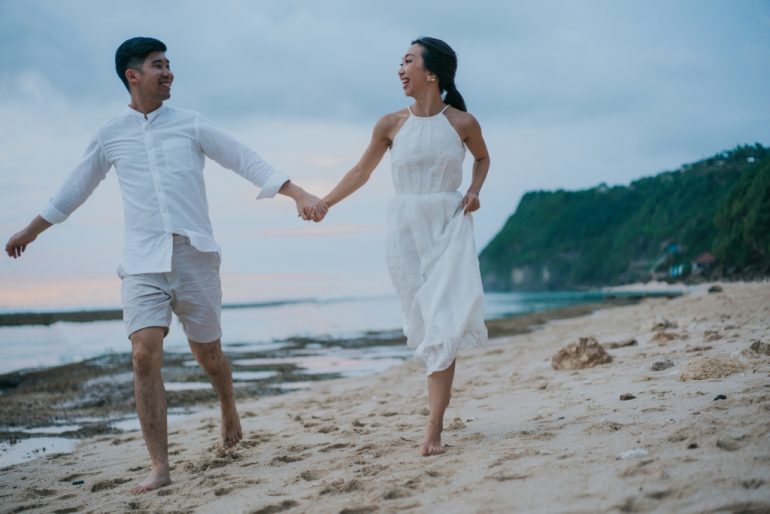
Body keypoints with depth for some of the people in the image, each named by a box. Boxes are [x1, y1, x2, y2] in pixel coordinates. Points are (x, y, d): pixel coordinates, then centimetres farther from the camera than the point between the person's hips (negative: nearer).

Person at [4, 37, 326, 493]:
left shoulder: (190, 124, 5)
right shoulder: (110, 135, 9)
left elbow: (245, 161, 1)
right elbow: (77, 187, 21)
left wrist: (299, 194, -8)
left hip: (195, 255, 0)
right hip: (143, 262, 0)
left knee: (209, 355, 8)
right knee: (145, 356, -15)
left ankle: (229, 408, 41)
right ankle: (160, 467, -10)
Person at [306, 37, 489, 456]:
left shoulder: (462, 122, -1)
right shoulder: (391, 124, 2)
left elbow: (482, 158, 19)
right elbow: (361, 172, 10)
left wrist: (474, 191, 2)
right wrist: (324, 203, -1)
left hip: (450, 225, -2)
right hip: (406, 227, 2)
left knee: (444, 317, -12)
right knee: (425, 319, 1)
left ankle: (433, 428, -13)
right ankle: (440, 400, 19)